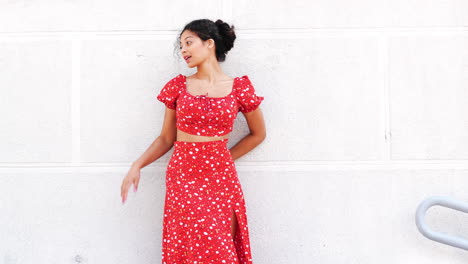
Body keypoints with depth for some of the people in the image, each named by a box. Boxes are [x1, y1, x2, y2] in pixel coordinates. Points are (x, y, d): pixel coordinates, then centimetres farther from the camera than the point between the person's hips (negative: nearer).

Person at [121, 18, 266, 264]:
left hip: (221, 178, -1)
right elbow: (166, 138, 9)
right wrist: (137, 165, -4)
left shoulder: (239, 87, -1)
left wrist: (223, 158, 7)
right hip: (183, 178, 1)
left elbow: (258, 133, 12)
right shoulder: (178, 86, 4)